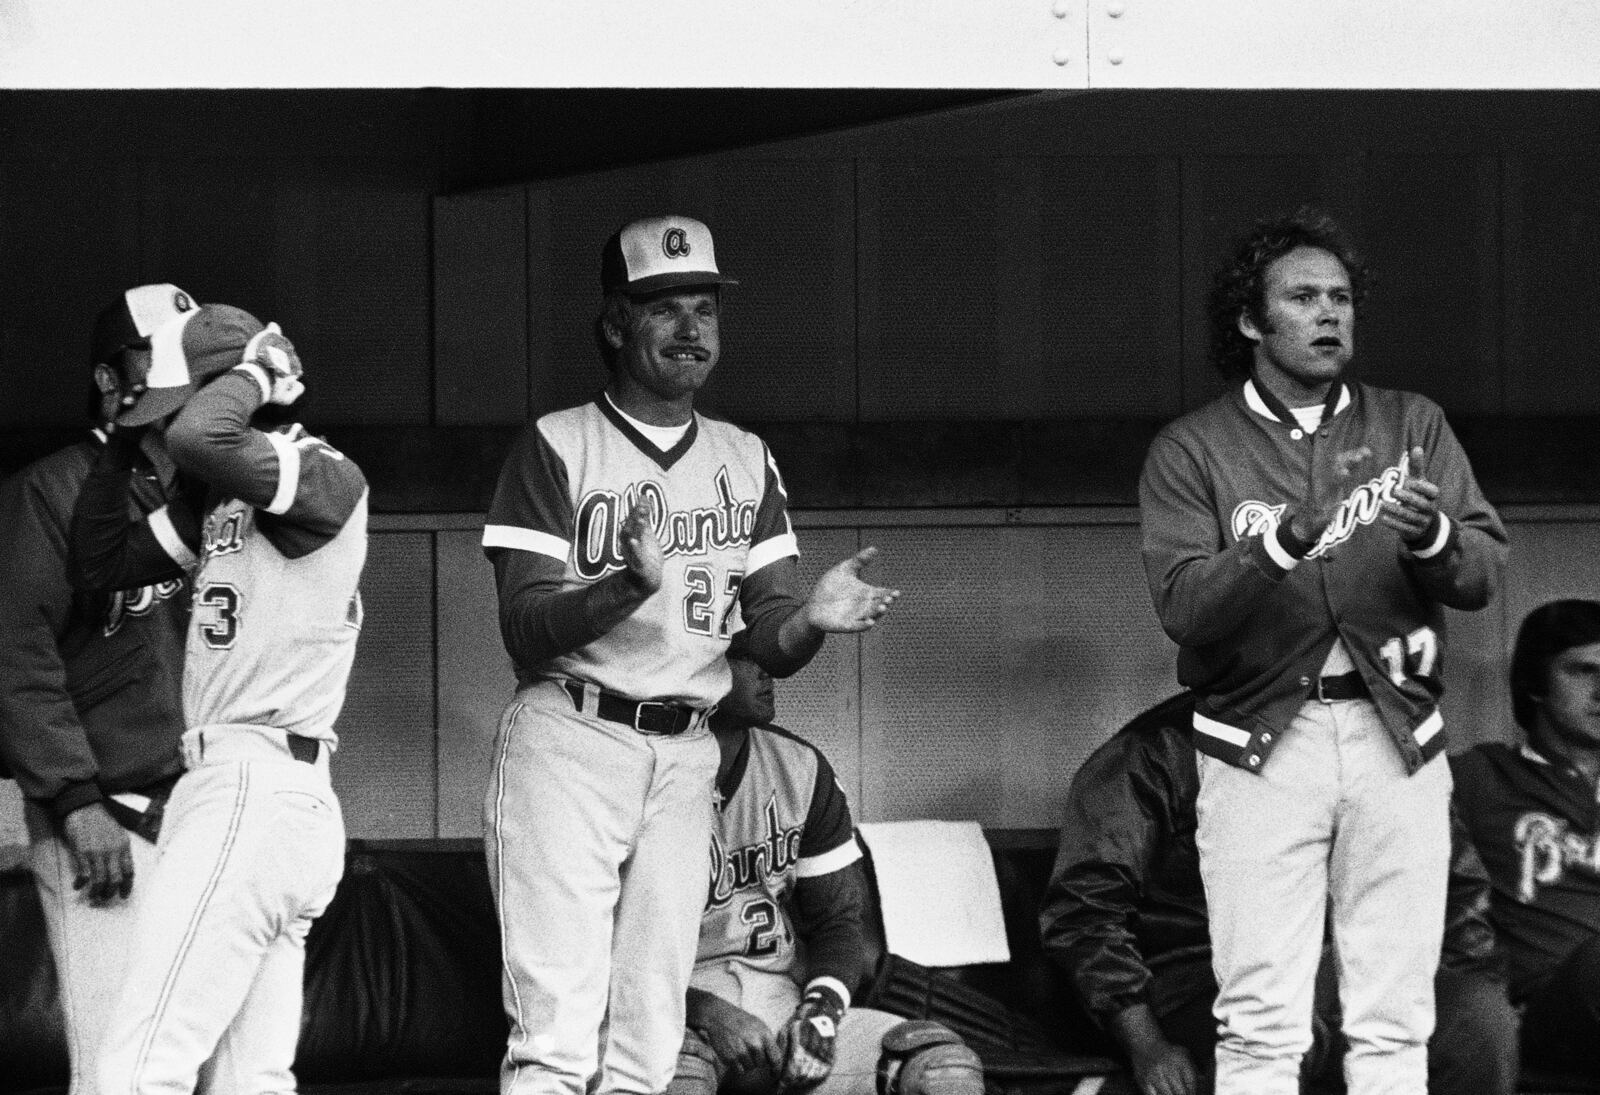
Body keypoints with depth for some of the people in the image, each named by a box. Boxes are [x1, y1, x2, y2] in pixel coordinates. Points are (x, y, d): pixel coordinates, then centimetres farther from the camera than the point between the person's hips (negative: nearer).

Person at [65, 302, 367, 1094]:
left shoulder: (325, 478, -10)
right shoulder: (223, 497, 17)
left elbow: (198, 437, -27)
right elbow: (98, 564, 20)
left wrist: (254, 372, -9)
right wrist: (122, 440, 12)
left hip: (260, 789, -10)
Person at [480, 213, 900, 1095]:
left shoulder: (746, 461, 15)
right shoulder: (556, 445, 0)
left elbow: (769, 644, 10)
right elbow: (526, 628, -9)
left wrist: (813, 617, -13)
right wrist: (631, 584, -27)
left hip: (686, 755, 5)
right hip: (570, 737, -5)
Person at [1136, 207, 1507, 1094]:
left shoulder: (1412, 427, 11)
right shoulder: (1191, 451, 3)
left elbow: (1486, 572, 2)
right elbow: (1183, 606, -9)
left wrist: (1435, 539, -20)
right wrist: (1280, 545, -25)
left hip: (1395, 734, 2)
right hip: (1260, 743, -2)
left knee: (1395, 1021, 1)